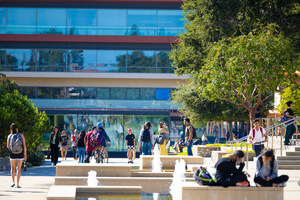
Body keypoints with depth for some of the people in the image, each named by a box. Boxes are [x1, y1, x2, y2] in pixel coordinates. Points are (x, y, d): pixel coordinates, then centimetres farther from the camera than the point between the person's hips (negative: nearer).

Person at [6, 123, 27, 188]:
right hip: (20, 154, -1)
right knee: (19, 169, 4)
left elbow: (8, 146, 0)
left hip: (12, 153, 1)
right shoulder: (21, 135, -5)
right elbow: (24, 145, -6)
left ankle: (13, 182, 13)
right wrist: (25, 155, 1)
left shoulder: (9, 136, -4)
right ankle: (18, 184, 1)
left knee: (12, 167, 20)